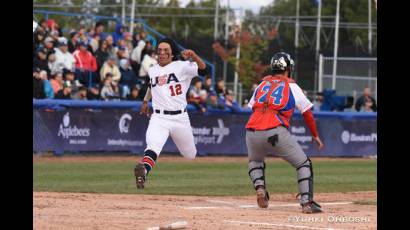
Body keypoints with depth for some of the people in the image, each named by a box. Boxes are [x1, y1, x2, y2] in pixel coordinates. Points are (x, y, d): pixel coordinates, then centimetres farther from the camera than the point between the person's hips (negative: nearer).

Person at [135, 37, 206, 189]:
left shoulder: (181, 67, -2)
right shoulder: (152, 71, 14)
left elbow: (202, 68, -17)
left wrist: (193, 56, -33)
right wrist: (146, 101, 44)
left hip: (180, 118, 0)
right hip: (159, 118, 0)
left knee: (190, 155, 11)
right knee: (153, 147, -28)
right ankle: (143, 172, -50)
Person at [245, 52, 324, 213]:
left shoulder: (262, 84, 20)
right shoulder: (291, 86, 10)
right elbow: (307, 113, 12)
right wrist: (315, 135, 23)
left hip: (252, 132, 4)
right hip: (276, 132, -4)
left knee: (255, 162, 34)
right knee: (303, 164, 9)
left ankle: (259, 186, 7)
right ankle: (307, 203, -4)